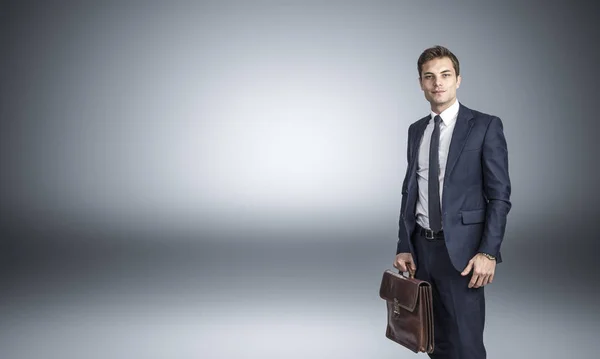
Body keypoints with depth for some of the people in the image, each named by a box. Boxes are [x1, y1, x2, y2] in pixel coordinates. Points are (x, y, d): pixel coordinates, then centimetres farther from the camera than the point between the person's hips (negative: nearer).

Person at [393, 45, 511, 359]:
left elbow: (500, 195, -8)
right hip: (422, 248, 5)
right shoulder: (416, 130, 12)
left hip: (462, 250, -5)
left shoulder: (485, 126, -4)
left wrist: (488, 252, -15)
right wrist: (404, 247, 7)